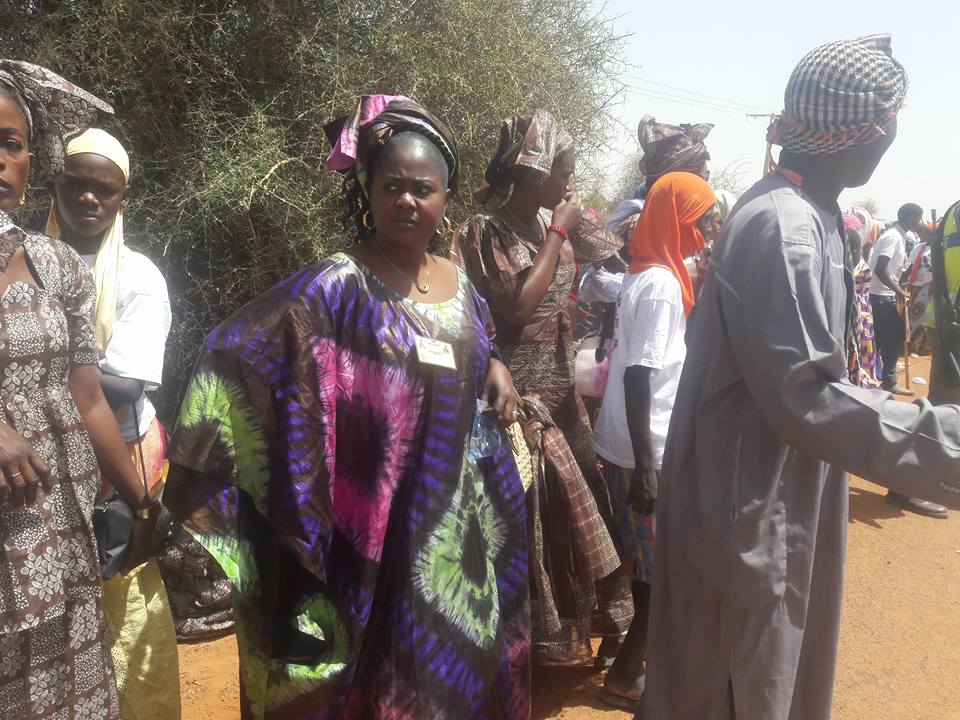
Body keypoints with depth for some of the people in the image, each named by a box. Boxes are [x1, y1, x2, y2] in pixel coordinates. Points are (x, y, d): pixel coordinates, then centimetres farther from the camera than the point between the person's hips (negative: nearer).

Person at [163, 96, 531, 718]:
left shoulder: (461, 284, 5)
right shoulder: (336, 287, -14)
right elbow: (232, 357, -19)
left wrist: (497, 369, 1)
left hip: (455, 526, 6)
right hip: (372, 538, -5)